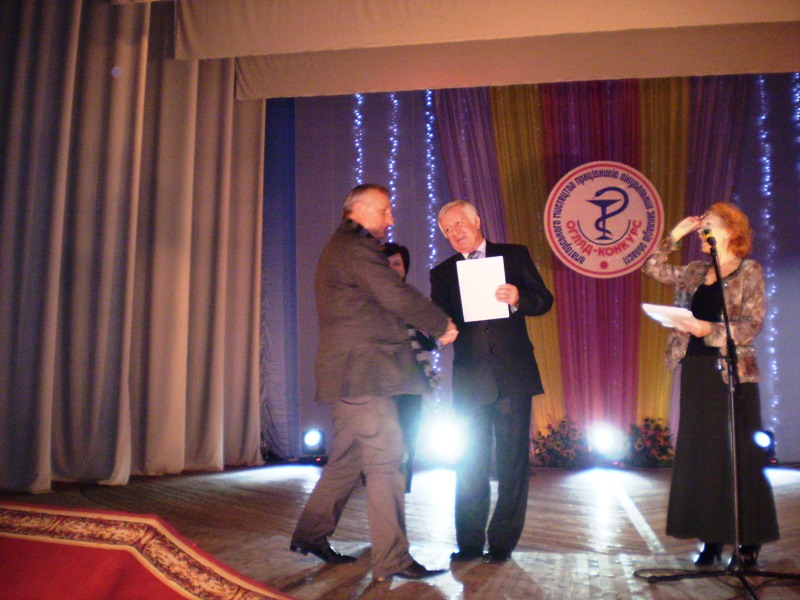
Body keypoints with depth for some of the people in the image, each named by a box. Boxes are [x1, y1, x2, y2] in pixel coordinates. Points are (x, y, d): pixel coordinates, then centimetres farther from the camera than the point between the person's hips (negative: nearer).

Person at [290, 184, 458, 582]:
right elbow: (398, 297, -18)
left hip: (349, 374, 11)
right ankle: (391, 560, -1)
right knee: (385, 461, -7)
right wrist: (443, 325, -5)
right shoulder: (356, 248, -11)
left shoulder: (339, 248, 23)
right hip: (363, 372, -11)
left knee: (346, 458, 16)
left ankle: (310, 534, 26)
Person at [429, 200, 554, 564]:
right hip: (469, 380, 2)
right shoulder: (443, 273, 11)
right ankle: (469, 543, 17)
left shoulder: (514, 256, 7)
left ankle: (503, 543, 16)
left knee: (513, 463, 4)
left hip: (513, 376, -1)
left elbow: (544, 300, 4)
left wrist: (518, 298, -17)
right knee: (470, 464, 6)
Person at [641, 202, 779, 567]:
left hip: (733, 372, -5)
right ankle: (711, 539, 15)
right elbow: (652, 269, 15)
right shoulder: (696, 272, 12)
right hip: (696, 370, 5)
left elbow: (752, 326, -11)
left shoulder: (749, 272, -3)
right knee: (700, 455, 6)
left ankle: (750, 542, 11)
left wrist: (709, 329, -23)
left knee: (739, 455, 0)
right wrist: (673, 236, 8)